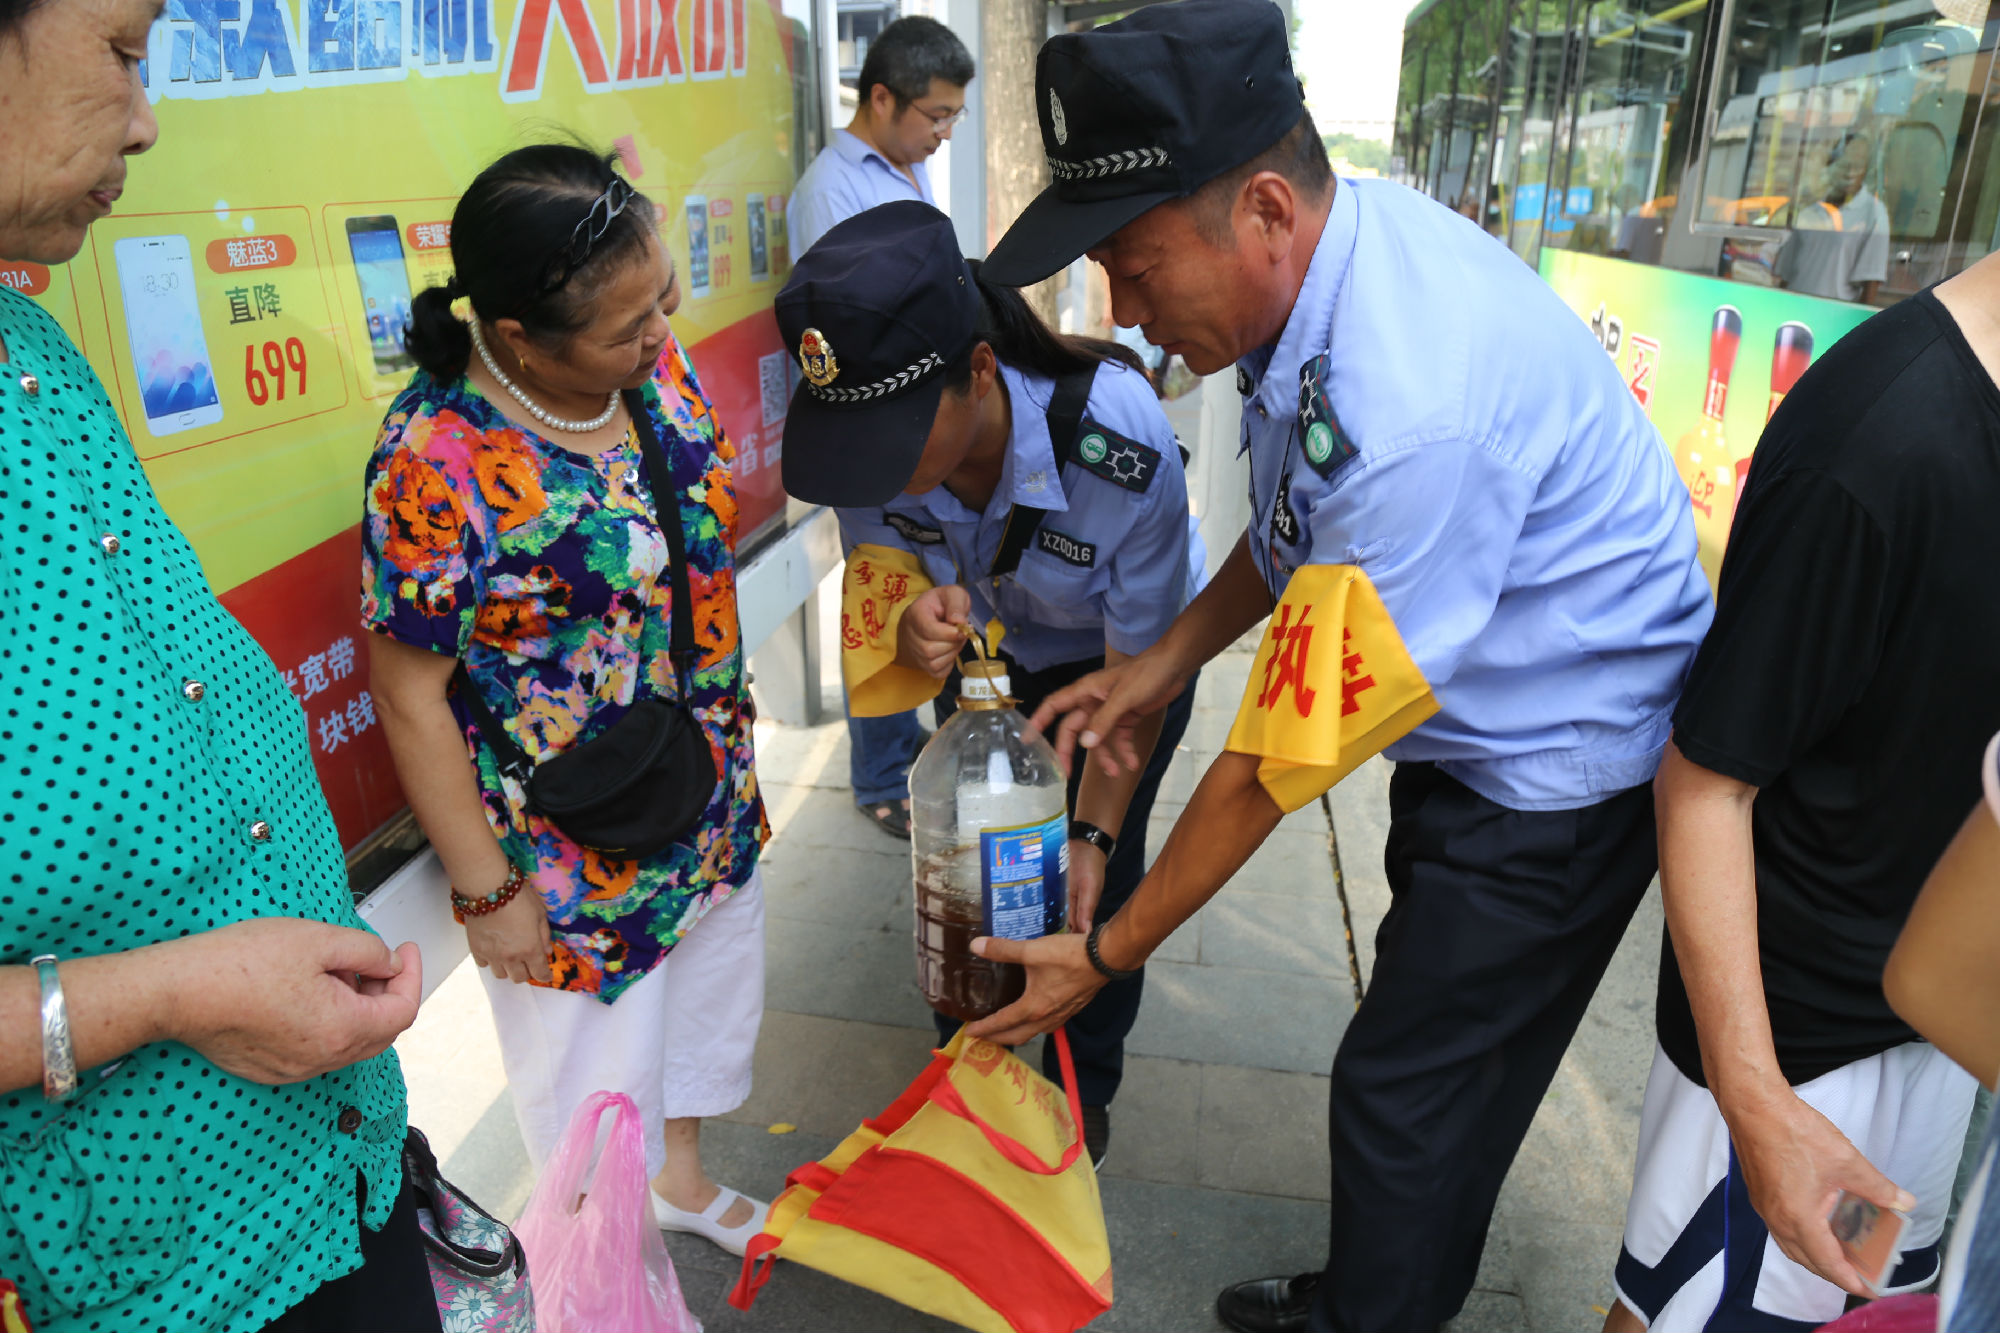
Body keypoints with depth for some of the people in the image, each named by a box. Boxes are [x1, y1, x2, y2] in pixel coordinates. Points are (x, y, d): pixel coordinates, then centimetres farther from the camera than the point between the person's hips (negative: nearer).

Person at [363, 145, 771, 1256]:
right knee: (598, 1062, 17)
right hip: (573, 852, -6)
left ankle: (682, 1172, 57)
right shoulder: (440, 458, -29)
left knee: (715, 995, 27)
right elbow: (411, 697, -20)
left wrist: (731, 733, 13)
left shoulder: (653, 358, -8)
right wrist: (488, 890, -14)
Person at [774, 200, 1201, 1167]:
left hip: (1109, 654, -3)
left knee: (1093, 874, 1)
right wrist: (912, 620, -42)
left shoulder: (1122, 446, -43)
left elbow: (1139, 669, -29)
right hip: (985, 652, 4)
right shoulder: (872, 429, -32)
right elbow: (881, 563, -16)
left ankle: (1082, 1089, 31)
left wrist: (1094, 833, -30)